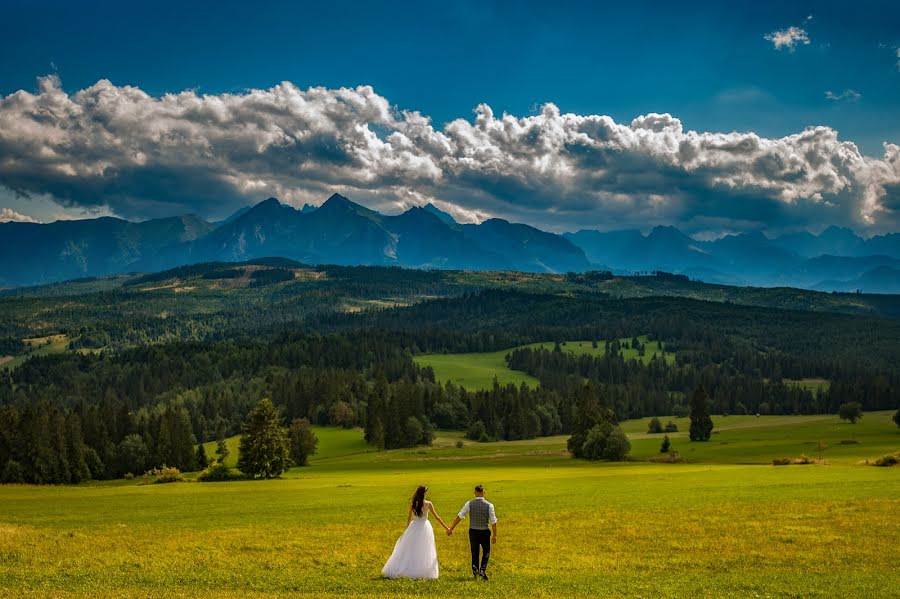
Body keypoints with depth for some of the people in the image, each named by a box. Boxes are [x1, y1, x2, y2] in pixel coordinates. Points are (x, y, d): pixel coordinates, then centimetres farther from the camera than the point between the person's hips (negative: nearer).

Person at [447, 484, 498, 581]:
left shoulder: (469, 504, -8)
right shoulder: (489, 505, -11)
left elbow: (459, 517, -5)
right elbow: (493, 521, -9)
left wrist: (451, 528, 2)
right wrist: (494, 535, 1)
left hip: (473, 532, 1)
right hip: (484, 532, -1)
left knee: (474, 552, 16)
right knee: (486, 552, 19)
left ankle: (475, 572, 18)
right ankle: (483, 569, 6)